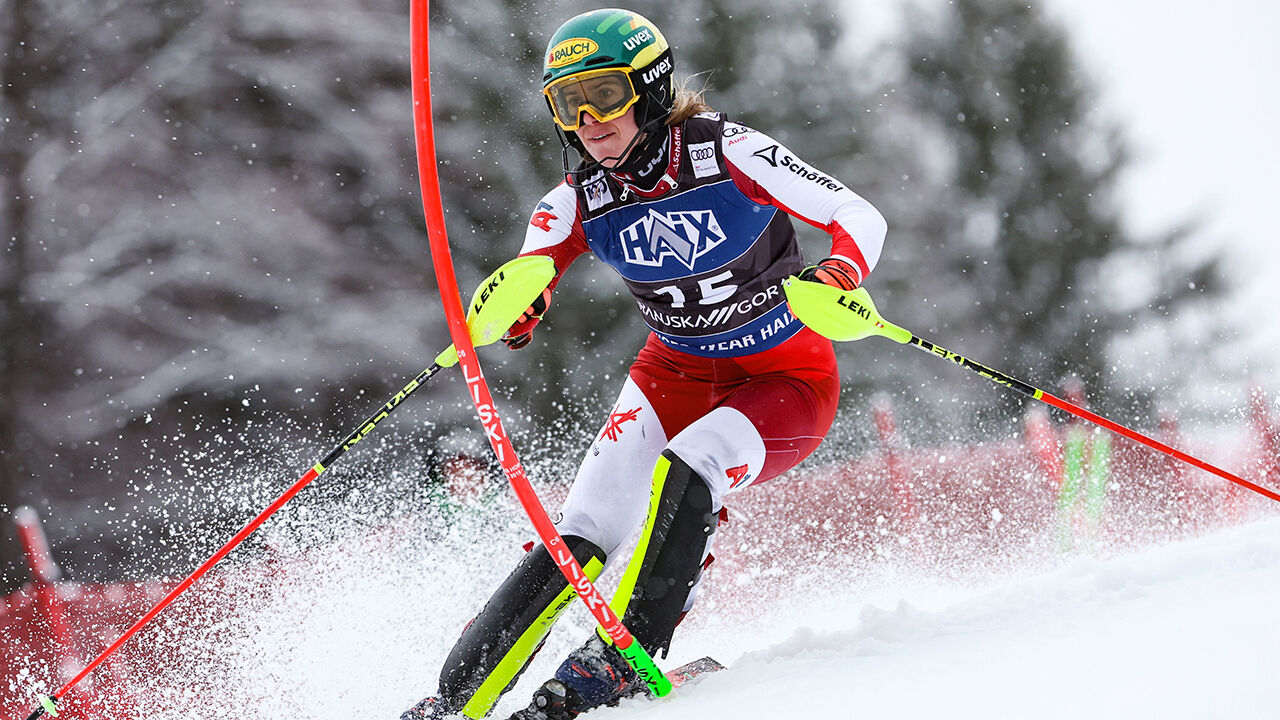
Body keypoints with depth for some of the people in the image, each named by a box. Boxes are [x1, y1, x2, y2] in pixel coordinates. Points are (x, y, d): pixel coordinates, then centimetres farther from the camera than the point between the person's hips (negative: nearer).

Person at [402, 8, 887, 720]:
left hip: (789, 381, -3)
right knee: (583, 534, -15)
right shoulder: (580, 201, -8)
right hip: (678, 375, 3)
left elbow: (861, 219, -20)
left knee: (685, 473, -33)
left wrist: (839, 278, -42)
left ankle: (626, 654, -26)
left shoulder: (725, 154, -19)